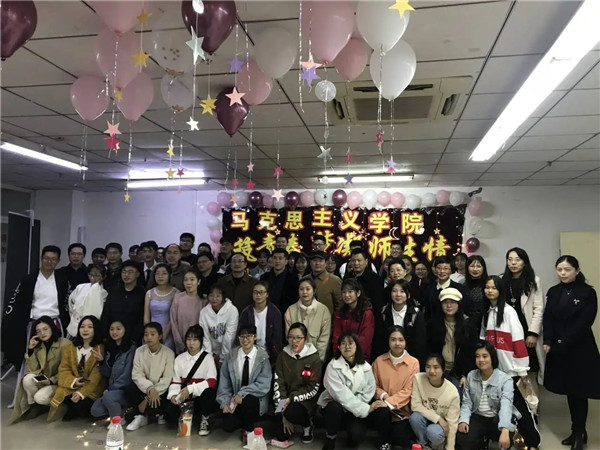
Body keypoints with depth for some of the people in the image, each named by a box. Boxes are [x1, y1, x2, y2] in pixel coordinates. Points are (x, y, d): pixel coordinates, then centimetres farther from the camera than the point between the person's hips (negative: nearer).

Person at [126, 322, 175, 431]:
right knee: (130, 390, -25)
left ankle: (142, 416, 4)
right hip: (144, 387, 3)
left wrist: (150, 396, -23)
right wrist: (150, 389, -29)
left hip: (161, 389, -3)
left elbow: (167, 379, -16)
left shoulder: (168, 353, -12)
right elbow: (136, 375, -11)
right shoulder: (140, 351, -3)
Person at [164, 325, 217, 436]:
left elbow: (212, 382, -15)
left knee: (209, 391, -36)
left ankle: (203, 419, -5)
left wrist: (190, 388, -23)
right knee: (170, 413, -27)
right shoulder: (179, 359, 7)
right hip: (183, 398, 3)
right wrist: (173, 394, -15)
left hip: (202, 398, -2)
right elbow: (175, 382, 6)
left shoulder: (207, 358, -4)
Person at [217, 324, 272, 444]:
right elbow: (224, 382, 4)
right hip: (235, 399, 2)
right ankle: (245, 421, 17)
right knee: (228, 426, -20)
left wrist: (242, 394, -25)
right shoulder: (231, 356, 1)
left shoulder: (262, 358, -8)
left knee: (247, 400, -35)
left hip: (255, 399, -2)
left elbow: (263, 384, -16)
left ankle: (248, 429, -4)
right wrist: (225, 402, -9)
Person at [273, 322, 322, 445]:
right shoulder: (283, 356, -3)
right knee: (281, 436, -9)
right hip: (286, 400, 3)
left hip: (305, 401, -3)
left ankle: (308, 425, 1)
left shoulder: (314, 359, -12)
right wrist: (283, 414, -12)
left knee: (291, 412, -34)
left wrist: (291, 398, -21)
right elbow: (278, 384, -6)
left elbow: (313, 389, -11)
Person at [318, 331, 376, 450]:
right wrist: (365, 409, -26)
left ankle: (352, 439, 14)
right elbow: (341, 394, -22)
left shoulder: (365, 367, -3)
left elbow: (369, 391, -3)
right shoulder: (333, 366, -15)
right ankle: (330, 438, -6)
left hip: (355, 410, 2)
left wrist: (358, 406, -19)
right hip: (334, 404, -1)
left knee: (357, 434, -26)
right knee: (335, 408, -35)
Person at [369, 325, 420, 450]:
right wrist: (383, 395, -15)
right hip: (383, 405, 1)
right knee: (382, 411, -33)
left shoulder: (413, 362, -7)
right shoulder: (379, 360, -1)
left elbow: (408, 390, -10)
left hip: (402, 409, -1)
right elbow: (374, 385, 6)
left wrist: (389, 402, -21)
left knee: (402, 439, -21)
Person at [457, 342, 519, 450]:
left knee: (505, 441, -34)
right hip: (477, 418, 3)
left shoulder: (505, 380, -14)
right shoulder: (471, 376, 0)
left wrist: (505, 430, -45)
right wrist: (463, 420, -17)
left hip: (496, 419, -3)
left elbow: (506, 406, -29)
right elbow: (467, 402, 2)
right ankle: (480, 441, 10)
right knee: (462, 438, -23)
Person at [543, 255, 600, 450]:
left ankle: (579, 434, 15)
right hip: (558, 349, 4)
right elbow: (547, 318, 3)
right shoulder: (553, 292, 8)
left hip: (580, 349, -4)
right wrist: (547, 342, -11)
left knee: (579, 392, 2)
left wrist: (563, 343, -16)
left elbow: (584, 322, -13)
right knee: (569, 391, 11)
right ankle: (577, 431, 24)